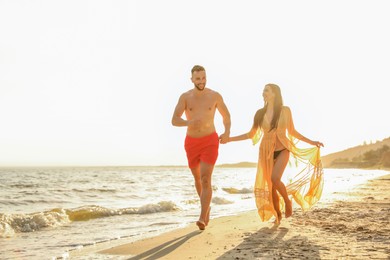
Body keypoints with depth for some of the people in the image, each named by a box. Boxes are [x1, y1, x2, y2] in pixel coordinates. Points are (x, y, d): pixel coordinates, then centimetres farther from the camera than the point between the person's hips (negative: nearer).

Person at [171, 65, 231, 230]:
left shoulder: (215, 96, -4)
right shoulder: (185, 97, -4)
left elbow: (226, 116, 10)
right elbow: (174, 121, -14)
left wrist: (227, 132, -10)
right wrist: (189, 123, -37)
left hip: (210, 142, -2)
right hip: (191, 142, 3)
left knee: (206, 179, -18)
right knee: (198, 179, 17)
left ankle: (202, 218, -20)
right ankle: (206, 207, 41)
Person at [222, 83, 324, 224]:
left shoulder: (285, 110, -1)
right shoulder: (260, 113, 2)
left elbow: (292, 132, 7)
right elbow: (251, 134, 8)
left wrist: (311, 142, 2)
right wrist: (229, 139, 3)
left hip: (282, 150, -2)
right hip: (266, 152, 3)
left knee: (275, 179, -24)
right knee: (270, 186, 3)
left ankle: (287, 201, 4)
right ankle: (278, 215, 21)